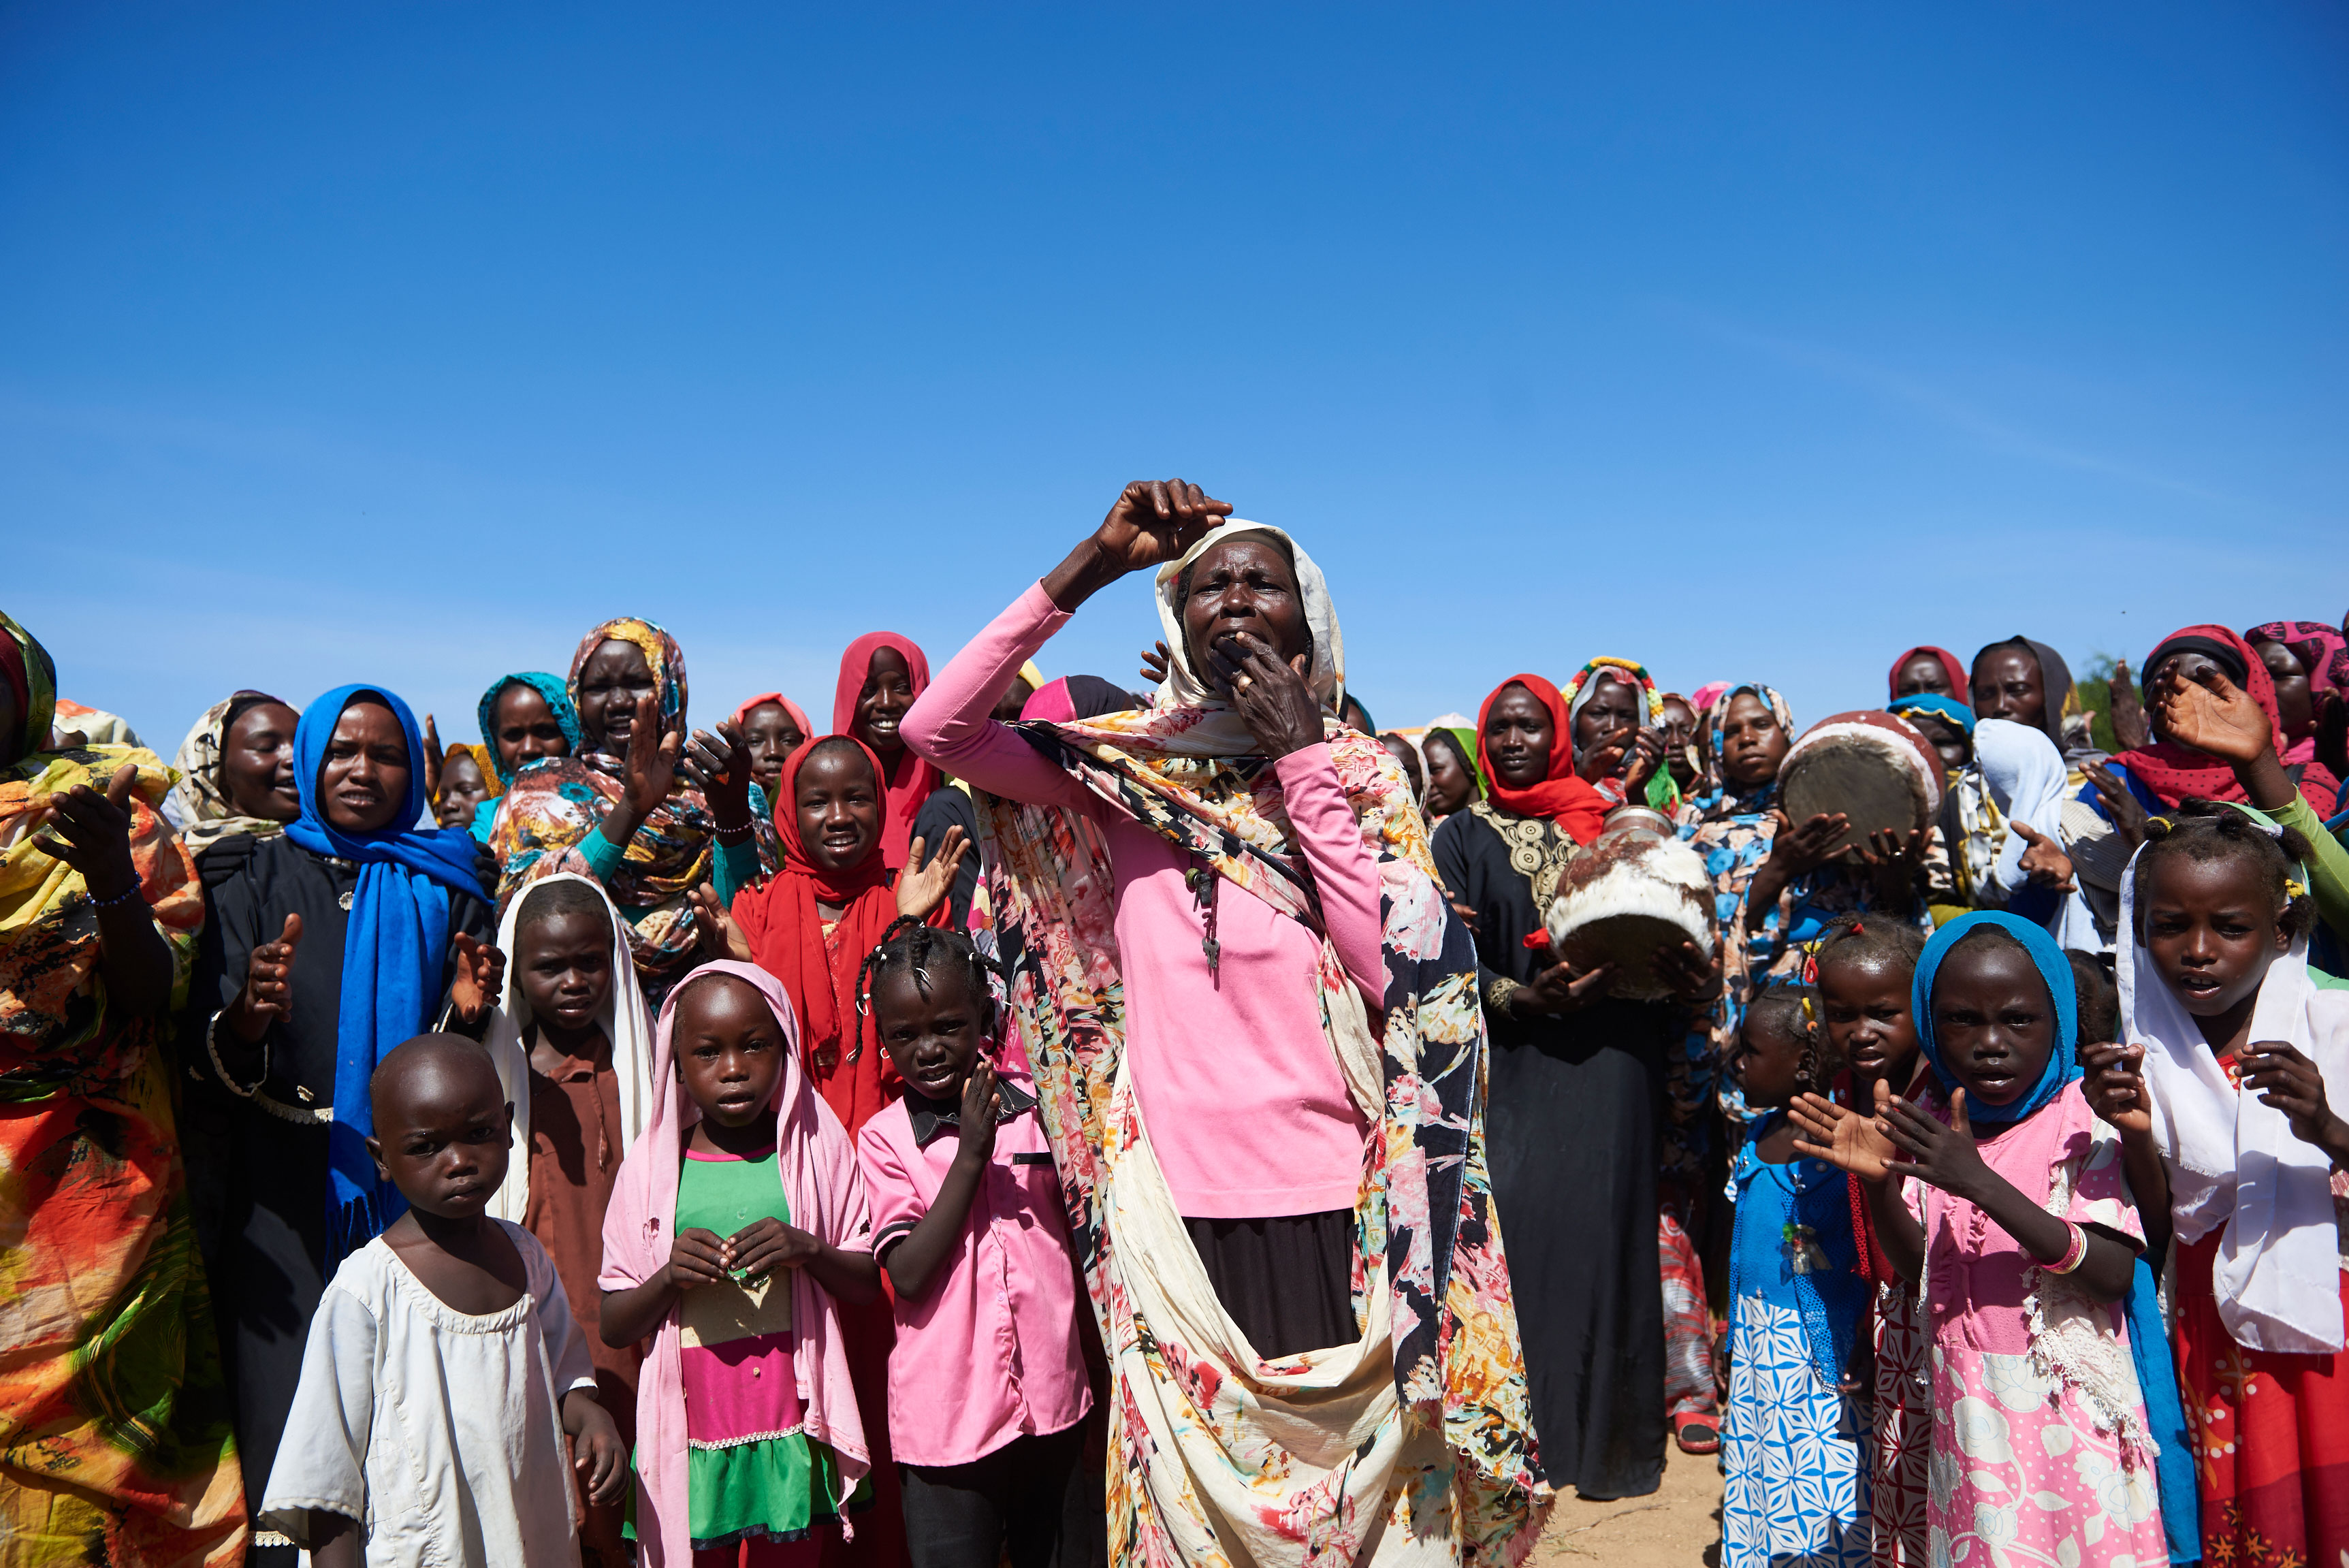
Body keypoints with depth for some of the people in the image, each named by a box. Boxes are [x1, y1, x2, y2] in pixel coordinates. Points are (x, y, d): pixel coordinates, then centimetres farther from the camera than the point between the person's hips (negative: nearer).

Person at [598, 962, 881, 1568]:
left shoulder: (818, 1148, 0)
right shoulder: (651, 1168, -1)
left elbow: (871, 1282, 3)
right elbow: (612, 1327, 2)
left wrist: (809, 1251, -16)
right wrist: (669, 1276, -17)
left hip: (792, 1427, 1)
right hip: (689, 1433, 0)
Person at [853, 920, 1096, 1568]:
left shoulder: (1033, 1103, 0)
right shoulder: (883, 1138, -5)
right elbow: (908, 1273, -14)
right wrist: (971, 1155, -17)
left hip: (1052, 1398, 2)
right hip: (947, 1416, -2)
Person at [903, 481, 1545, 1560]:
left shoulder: (1359, 774, 2)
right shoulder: (1120, 771, 2)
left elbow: (1400, 971, -12)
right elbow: (936, 727, -11)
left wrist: (1303, 758, -11)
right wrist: (1093, 562, -12)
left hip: (1332, 1198, 0)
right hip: (1176, 1200, 0)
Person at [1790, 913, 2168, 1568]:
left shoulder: (2083, 1122, -11)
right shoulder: (1928, 1126, 2)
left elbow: (2113, 1272, -22)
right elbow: (1915, 1267, 3)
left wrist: (1979, 1181, -30)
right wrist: (1878, 1181, -15)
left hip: (2067, 1407, -4)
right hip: (1967, 1406, 4)